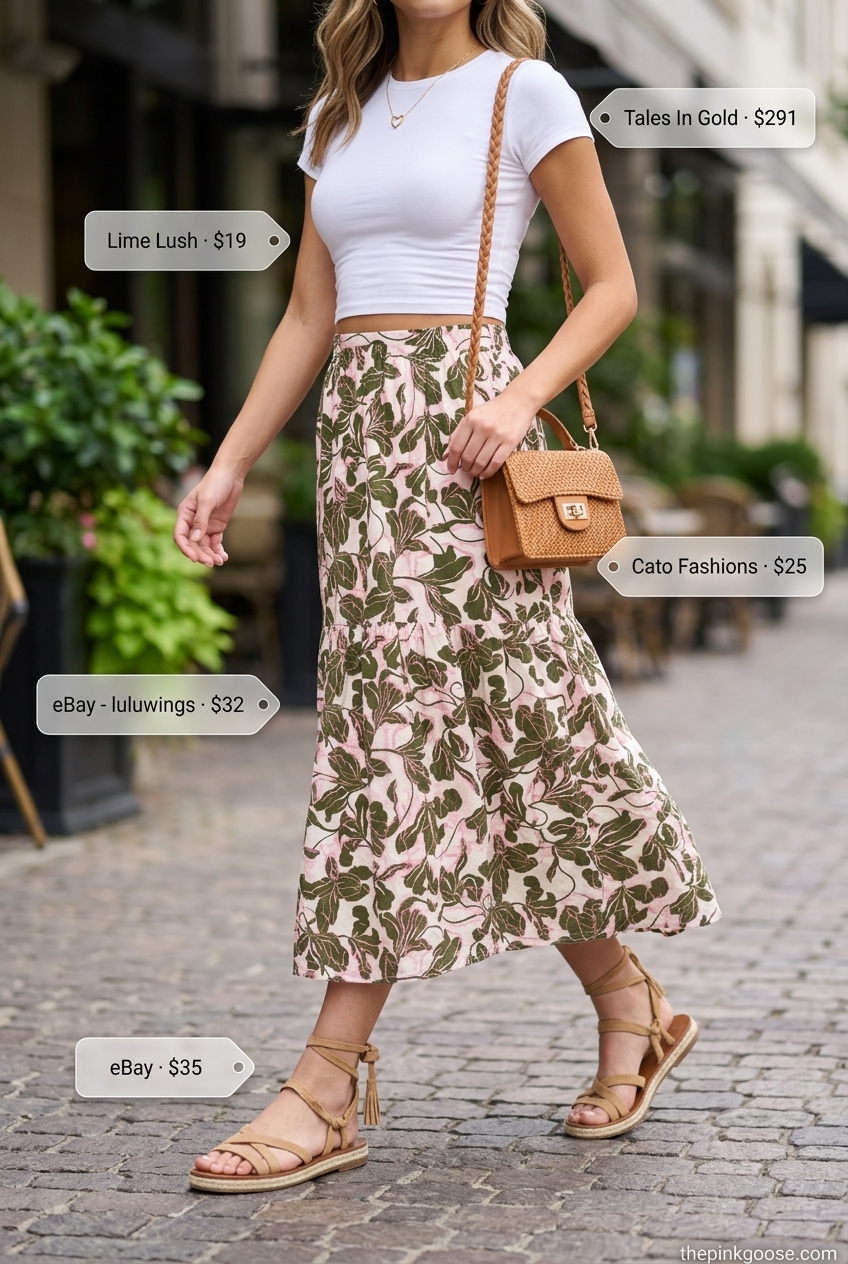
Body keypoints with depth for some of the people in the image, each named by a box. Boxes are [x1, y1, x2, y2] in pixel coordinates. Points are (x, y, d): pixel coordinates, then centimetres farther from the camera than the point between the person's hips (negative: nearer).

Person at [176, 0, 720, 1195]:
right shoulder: (341, 113, 18)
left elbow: (613, 287, 0)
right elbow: (309, 316, 17)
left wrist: (519, 399, -16)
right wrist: (230, 462, 8)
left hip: (455, 424, -6)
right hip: (357, 425, 7)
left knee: (411, 712, -11)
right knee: (471, 727, 6)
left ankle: (330, 1086, -10)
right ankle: (630, 1005, 20)